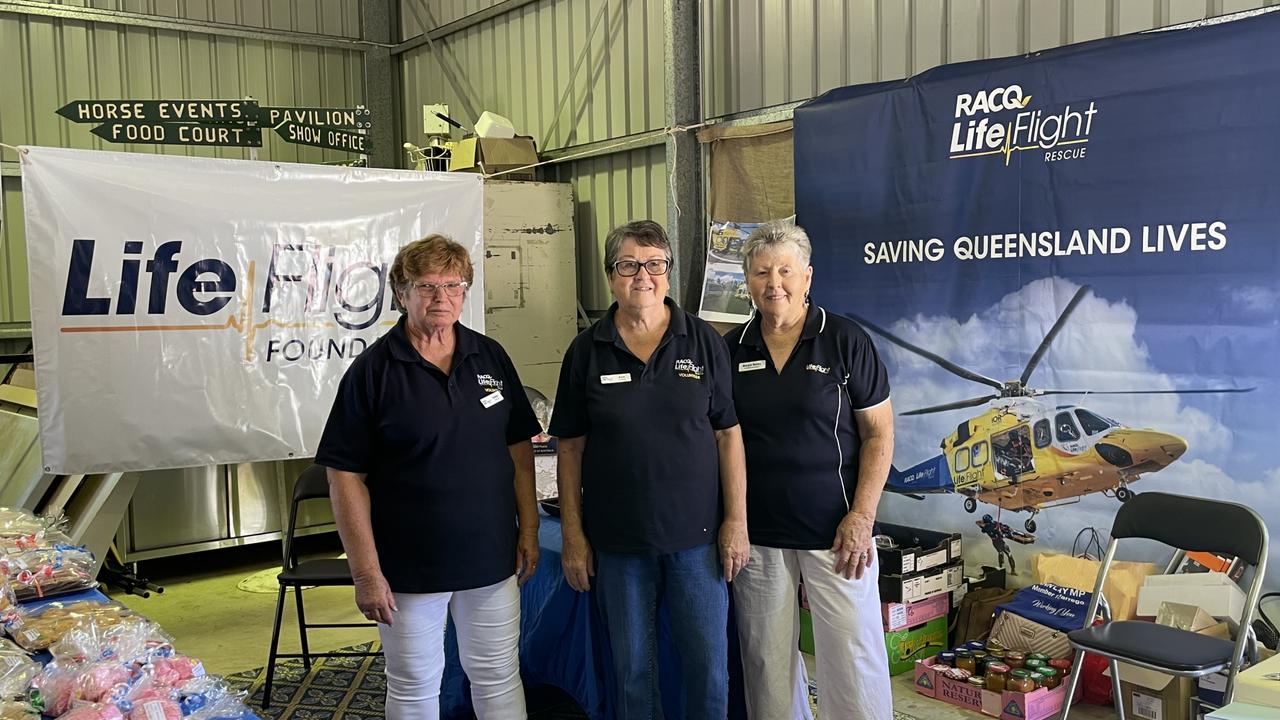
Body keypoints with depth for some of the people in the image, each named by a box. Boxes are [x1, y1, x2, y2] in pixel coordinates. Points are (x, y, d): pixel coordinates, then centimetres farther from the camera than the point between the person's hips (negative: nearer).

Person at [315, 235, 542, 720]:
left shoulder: (491, 358, 3)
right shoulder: (372, 371, -8)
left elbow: (519, 448, 9)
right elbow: (346, 477, -10)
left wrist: (529, 529, 5)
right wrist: (366, 571, -13)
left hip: (492, 556, 3)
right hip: (409, 566, -3)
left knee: (498, 678, 14)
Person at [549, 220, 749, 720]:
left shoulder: (704, 342, 0)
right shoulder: (586, 351, 0)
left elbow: (728, 434, 1)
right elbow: (570, 448, 2)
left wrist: (736, 520, -4)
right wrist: (573, 536, -1)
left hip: (697, 534, 0)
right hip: (618, 541, 1)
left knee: (709, 665, 8)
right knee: (632, 669, 13)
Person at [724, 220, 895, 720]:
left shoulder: (845, 341, -4)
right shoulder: (732, 349, 5)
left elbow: (879, 434, -3)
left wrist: (861, 517, -12)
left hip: (834, 532, -3)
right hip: (756, 533, 3)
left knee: (854, 657, 2)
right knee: (765, 661, 11)